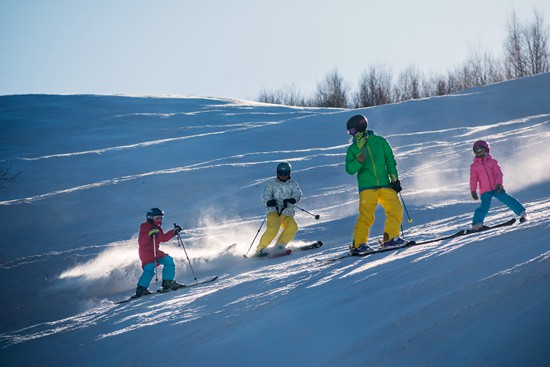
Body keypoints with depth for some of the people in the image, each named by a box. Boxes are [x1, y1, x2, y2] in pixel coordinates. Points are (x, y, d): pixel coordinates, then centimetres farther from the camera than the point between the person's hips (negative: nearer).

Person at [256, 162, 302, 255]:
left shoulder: (293, 184, 12)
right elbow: (265, 196, -3)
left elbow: (298, 195, -4)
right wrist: (269, 202, -28)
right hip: (274, 212, -2)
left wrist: (292, 200, -28)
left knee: (293, 227, -28)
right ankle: (260, 248, -19)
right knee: (273, 228, -29)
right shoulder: (271, 183, 9)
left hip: (288, 214, 2)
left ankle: (279, 246, -21)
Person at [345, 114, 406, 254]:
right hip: (367, 186, -2)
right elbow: (349, 169, 3)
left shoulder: (379, 141, 9)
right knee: (366, 215, -13)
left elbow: (390, 160, 10)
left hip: (385, 184, 2)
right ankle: (358, 244, -6)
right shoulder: (353, 149, 10)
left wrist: (394, 178, 3)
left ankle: (390, 238, 6)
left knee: (395, 209, -7)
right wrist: (359, 161, -17)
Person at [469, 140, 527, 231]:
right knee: (485, 206, -17)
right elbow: (473, 179, 5)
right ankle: (476, 224, -9)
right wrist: (473, 191, -6)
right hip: (485, 191, 0)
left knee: (506, 199, -11)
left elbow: (498, 173, -2)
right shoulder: (474, 166, 8)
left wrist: (499, 184, -16)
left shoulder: (492, 161, 7)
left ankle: (522, 213, 2)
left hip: (497, 188, 1)